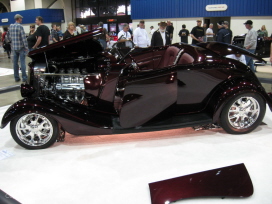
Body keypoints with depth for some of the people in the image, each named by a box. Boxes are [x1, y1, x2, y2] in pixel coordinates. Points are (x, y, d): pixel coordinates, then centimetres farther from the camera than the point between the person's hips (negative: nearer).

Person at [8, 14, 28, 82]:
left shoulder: (11, 26, 7)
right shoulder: (20, 26, -12)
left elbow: (9, 36, 16)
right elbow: (23, 37, -16)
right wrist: (26, 47, -12)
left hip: (14, 47, 6)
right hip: (21, 47, -6)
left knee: (15, 62, 9)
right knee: (22, 62, -2)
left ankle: (16, 78, 14)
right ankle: (24, 78, -2)